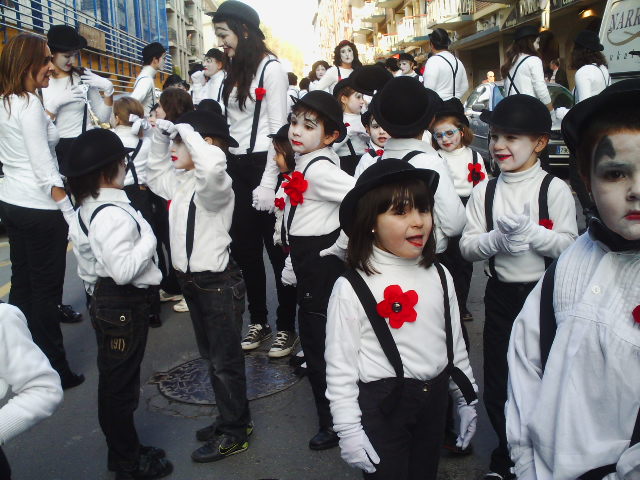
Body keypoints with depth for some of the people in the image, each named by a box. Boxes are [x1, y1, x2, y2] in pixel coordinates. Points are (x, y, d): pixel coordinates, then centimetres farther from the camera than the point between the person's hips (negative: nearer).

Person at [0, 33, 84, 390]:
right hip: (39, 208, -9)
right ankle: (55, 370, 9)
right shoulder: (30, 104, -16)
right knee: (46, 290, -1)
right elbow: (45, 168, -20)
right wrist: (70, 212, -19)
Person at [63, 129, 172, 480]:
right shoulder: (114, 214, -25)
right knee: (122, 385, 4)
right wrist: (148, 239, -20)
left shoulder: (85, 211, 6)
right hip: (125, 305, -10)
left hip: (103, 300, 10)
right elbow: (124, 270, -32)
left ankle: (122, 451, 37)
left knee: (112, 381, 20)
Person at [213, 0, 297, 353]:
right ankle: (258, 322, 23)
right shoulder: (233, 72, 16)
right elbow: (228, 124, 13)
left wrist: (269, 181, -16)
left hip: (262, 165, -7)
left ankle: (286, 325, 14)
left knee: (276, 248, 1)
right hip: (236, 167, 7)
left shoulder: (271, 69, -6)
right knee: (244, 248, 11)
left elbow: (278, 128, -11)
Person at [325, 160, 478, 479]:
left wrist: (466, 399, 15)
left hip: (433, 400, 5)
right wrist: (348, 430, -11)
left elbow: (455, 343, 10)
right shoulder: (352, 288, -17)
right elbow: (340, 366, -13)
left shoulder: (439, 277, -1)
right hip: (381, 406, -5)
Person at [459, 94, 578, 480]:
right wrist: (497, 238, -19)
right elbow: (467, 246, -1)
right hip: (501, 293, 3)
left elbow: (568, 246, -12)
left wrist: (529, 229, -24)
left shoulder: (555, 189, -7)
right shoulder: (485, 191, 2)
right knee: (498, 381, 12)